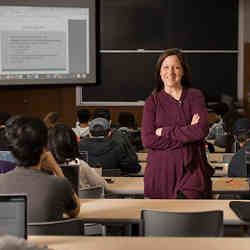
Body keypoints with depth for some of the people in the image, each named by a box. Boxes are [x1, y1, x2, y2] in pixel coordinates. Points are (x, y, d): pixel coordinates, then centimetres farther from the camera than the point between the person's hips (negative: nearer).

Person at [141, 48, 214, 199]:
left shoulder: (195, 96, 6)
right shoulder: (153, 101, 8)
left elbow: (202, 130, -9)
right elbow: (147, 140, -4)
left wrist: (166, 132, -7)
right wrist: (188, 133, -8)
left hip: (190, 170, -1)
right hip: (160, 171, 1)